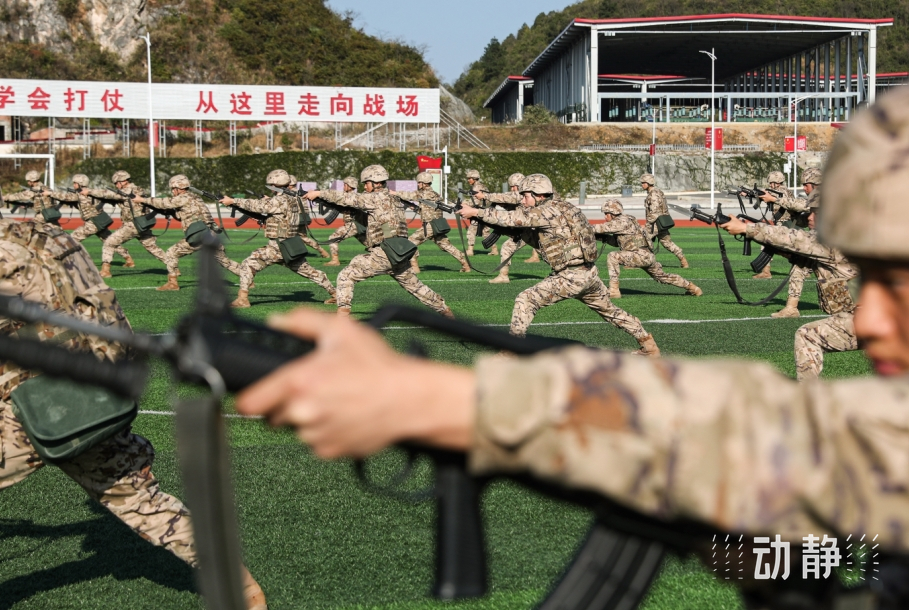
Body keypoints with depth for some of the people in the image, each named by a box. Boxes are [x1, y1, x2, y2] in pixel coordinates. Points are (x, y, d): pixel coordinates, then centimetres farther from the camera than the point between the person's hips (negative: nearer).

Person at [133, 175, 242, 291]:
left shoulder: (184, 198, -2)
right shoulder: (195, 198, 22)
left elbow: (163, 203, 2)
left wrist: (143, 200, 9)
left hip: (198, 236, -8)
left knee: (171, 254, 5)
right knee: (225, 261, 14)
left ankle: (172, 283, 6)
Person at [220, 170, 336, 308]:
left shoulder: (280, 200, -15)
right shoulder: (293, 200, 11)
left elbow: (258, 206, -16)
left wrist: (233, 201, -13)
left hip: (277, 247, -9)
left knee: (248, 265, -7)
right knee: (309, 271, 20)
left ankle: (242, 299, -13)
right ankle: (335, 293, 23)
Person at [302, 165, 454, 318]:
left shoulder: (377, 198, -7)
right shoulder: (392, 199, 20)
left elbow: (346, 198, -10)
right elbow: (367, 223, 26)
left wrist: (318, 193, -5)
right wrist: (353, 211, 12)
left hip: (382, 254, -9)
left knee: (345, 276, -3)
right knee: (414, 285, 23)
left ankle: (342, 315, -11)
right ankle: (445, 311, 28)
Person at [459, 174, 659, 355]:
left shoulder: (547, 211, -12)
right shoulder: (561, 208, 15)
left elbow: (511, 218, -16)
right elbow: (539, 240, 21)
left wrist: (475, 212, -11)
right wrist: (517, 230, 8)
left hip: (570, 277, -9)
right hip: (589, 273, 9)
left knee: (525, 301, -5)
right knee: (609, 310, 24)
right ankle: (649, 346, 31)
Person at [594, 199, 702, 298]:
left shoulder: (623, 221, -12)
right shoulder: (619, 222, 17)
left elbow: (605, 227, -21)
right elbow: (616, 242, 22)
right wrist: (603, 237, 10)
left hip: (641, 255, -10)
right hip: (646, 257, 10)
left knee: (612, 257, -17)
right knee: (663, 276, 22)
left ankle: (613, 290, -18)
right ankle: (691, 287, 33)